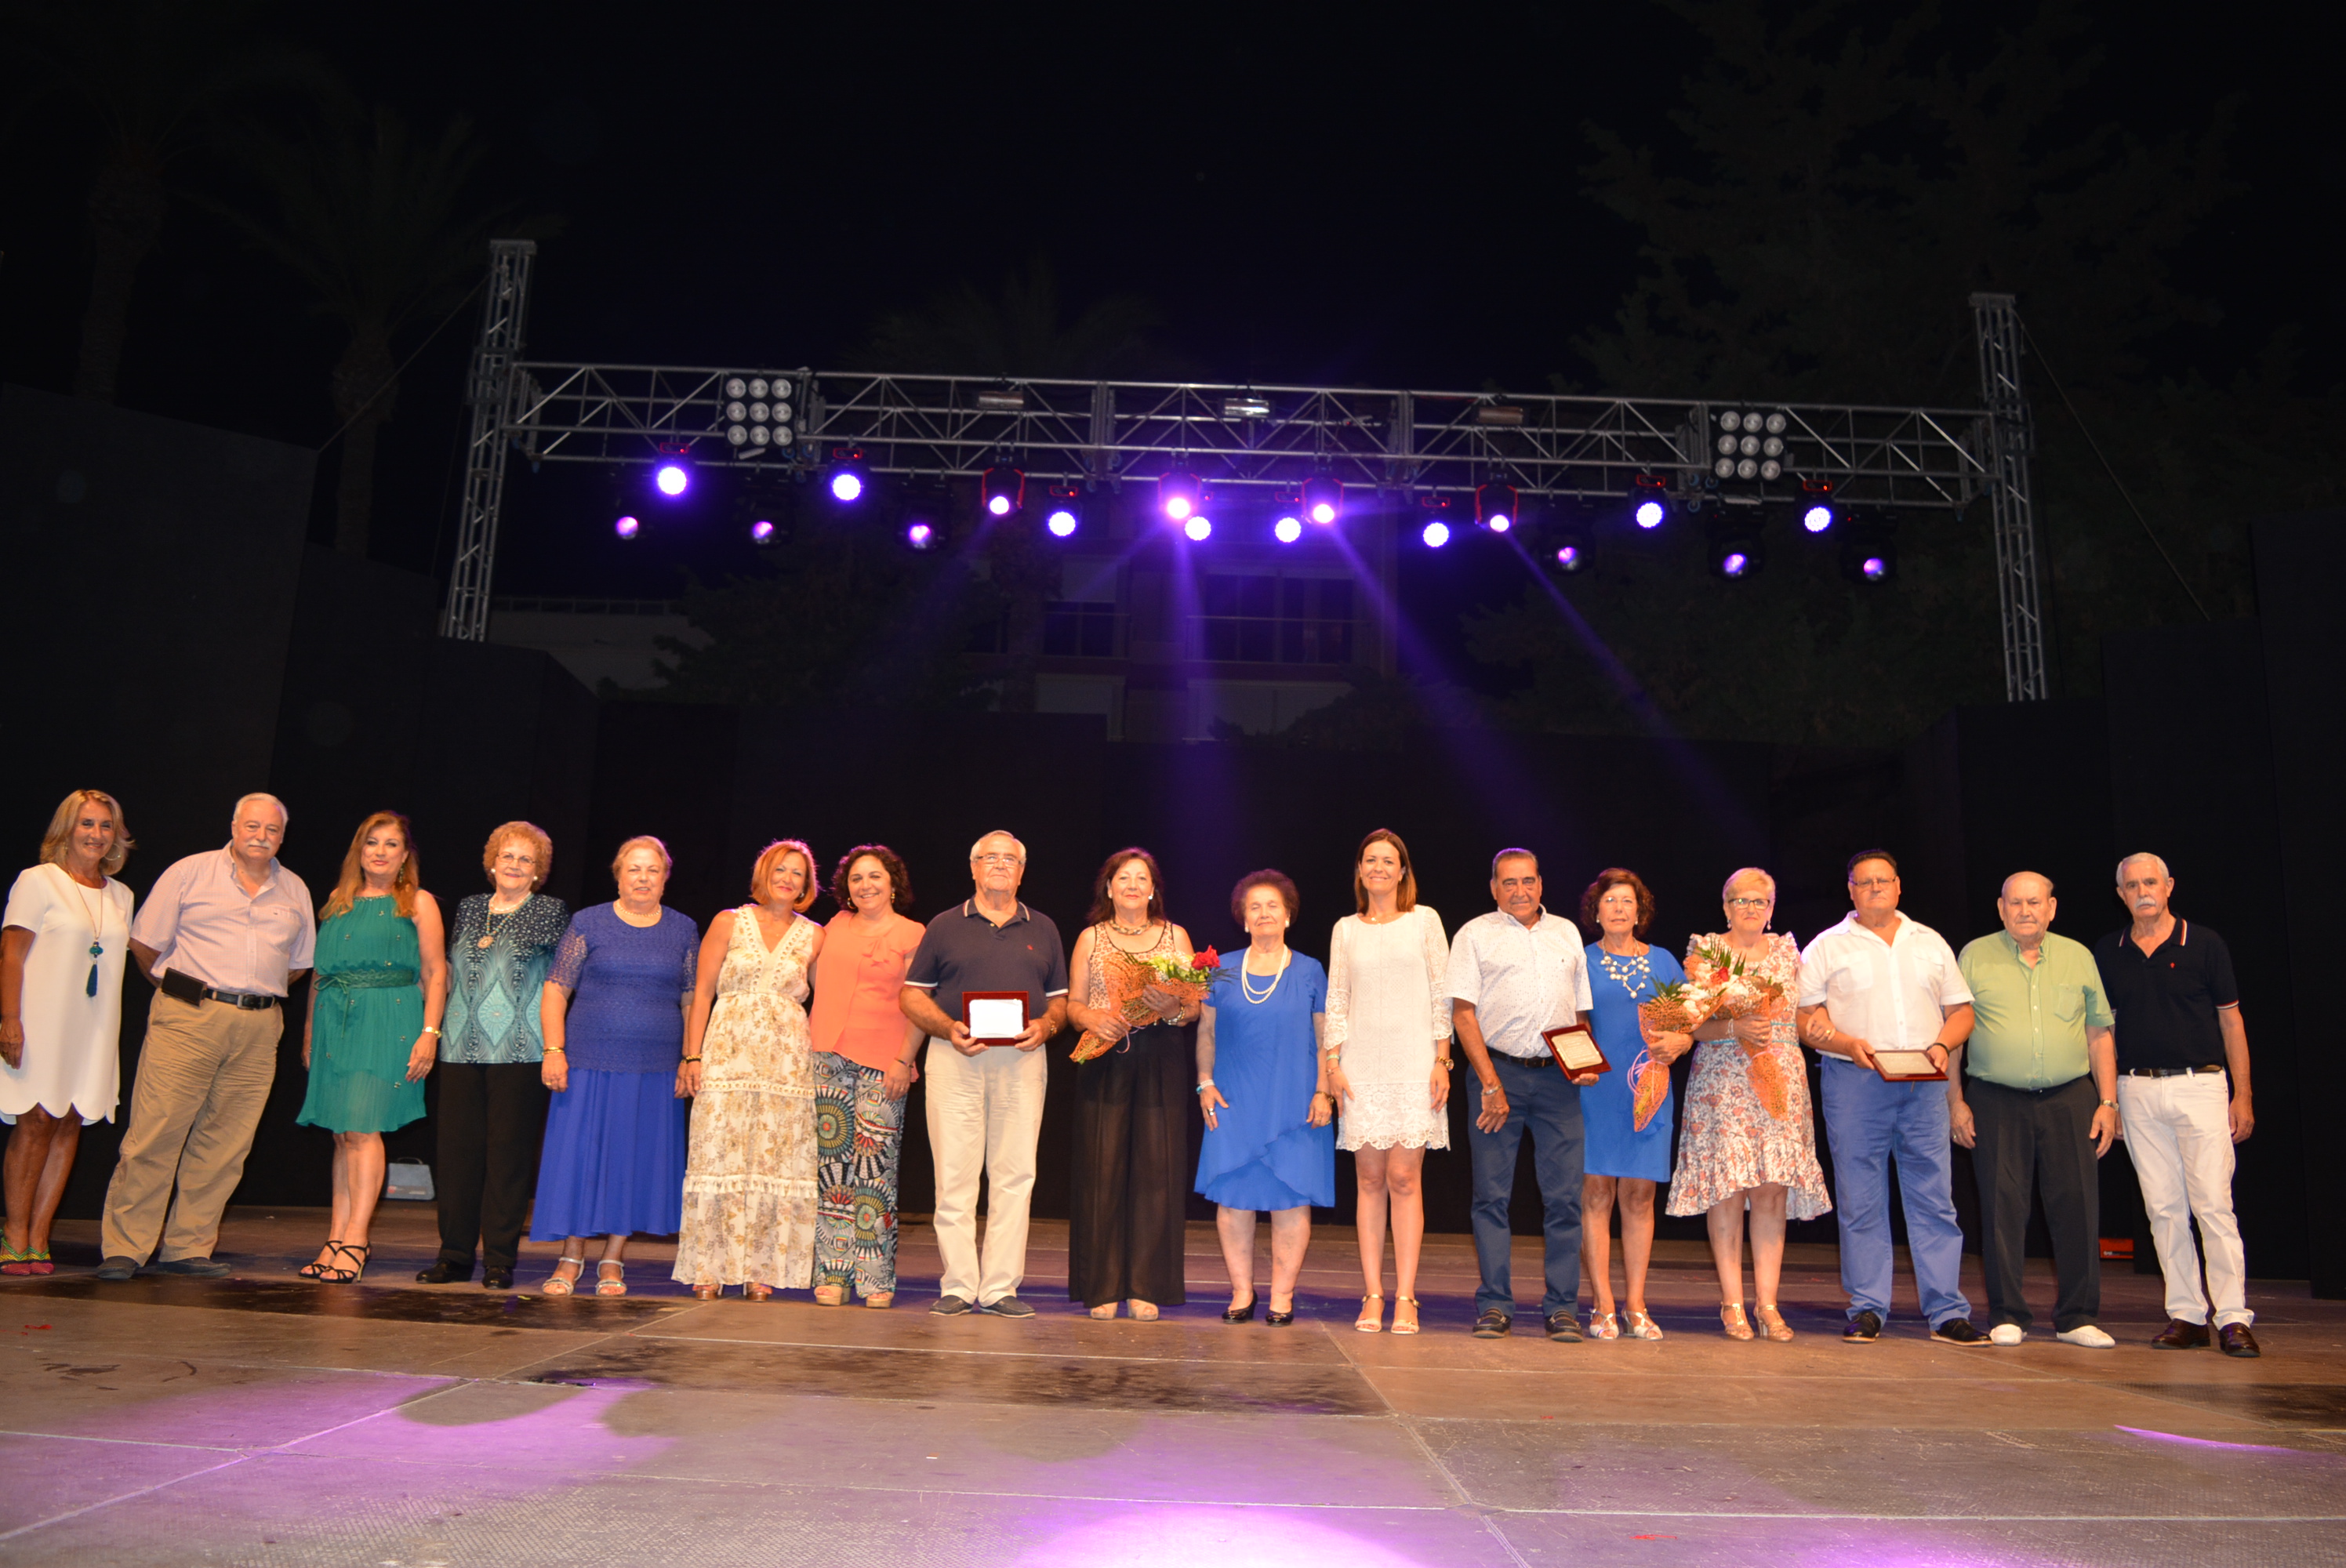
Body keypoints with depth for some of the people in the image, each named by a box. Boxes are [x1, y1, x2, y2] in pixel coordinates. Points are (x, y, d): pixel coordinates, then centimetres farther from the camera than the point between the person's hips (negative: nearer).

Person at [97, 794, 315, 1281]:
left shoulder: (295, 891, 15)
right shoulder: (190, 873, 4)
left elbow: (300, 962, 22)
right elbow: (145, 943, 6)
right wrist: (181, 989, 11)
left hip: (260, 1027, 4)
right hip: (188, 1020, -3)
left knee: (224, 1145, 4)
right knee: (154, 1133, -6)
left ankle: (187, 1247, 12)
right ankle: (124, 1248, 2)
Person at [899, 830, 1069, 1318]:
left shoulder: (1042, 929, 16)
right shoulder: (945, 926, 10)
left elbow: (1060, 999, 17)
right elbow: (911, 994, 8)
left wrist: (1044, 1026, -5)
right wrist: (949, 1029, -9)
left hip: (1021, 1060, 2)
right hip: (955, 1058, -1)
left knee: (1015, 1175, 0)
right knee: (955, 1175, -3)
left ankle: (1001, 1287, 6)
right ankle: (958, 1286, 5)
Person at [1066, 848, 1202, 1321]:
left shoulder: (1175, 937, 12)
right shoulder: (1091, 938, 12)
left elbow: (1195, 1006, 6)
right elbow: (1072, 1004, 8)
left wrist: (1172, 1008, -15)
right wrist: (1095, 1019, -13)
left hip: (1161, 1065, 0)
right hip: (1104, 1063, 0)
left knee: (1156, 1169, -3)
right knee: (1102, 1170, -3)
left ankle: (1146, 1288, 5)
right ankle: (1102, 1287, 6)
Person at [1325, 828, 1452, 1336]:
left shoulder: (1424, 920, 7)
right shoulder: (1346, 929, 12)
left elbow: (1442, 994, 5)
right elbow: (1337, 1001, 12)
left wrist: (1442, 1060, -2)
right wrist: (1333, 1063, 2)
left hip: (1414, 1063, -2)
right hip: (1363, 1064, 2)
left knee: (1404, 1177, -7)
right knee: (1370, 1179, 2)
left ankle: (1405, 1299, -3)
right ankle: (1373, 1297, 6)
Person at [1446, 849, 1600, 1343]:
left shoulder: (1566, 933, 17)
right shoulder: (1475, 935, 6)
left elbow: (1581, 1010, 21)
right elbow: (1463, 1013, -2)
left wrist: (1587, 1062, 3)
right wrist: (1490, 1083, -10)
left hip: (1558, 1078, 3)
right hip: (1496, 1071, -2)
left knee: (1565, 1194, -1)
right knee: (1492, 1194, -1)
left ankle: (1562, 1308, 6)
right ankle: (1495, 1306, 6)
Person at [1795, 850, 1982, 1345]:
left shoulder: (1931, 943, 16)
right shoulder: (1827, 947, 7)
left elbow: (1961, 1010, 15)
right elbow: (1806, 1018, 1)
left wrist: (1942, 1045, -5)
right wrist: (1849, 1045, -16)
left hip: (1924, 1086, 2)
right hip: (1854, 1082, -2)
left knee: (1934, 1198, 0)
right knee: (1861, 1201, 1)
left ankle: (1947, 1313, 6)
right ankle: (1868, 1309, 8)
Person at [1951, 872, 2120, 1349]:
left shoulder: (2078, 957, 10)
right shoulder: (1975, 957, 3)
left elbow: (2099, 1035, 11)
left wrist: (2108, 1102, 4)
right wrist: (1955, 1101, -1)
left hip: (2069, 1098, 2)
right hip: (1996, 1099, -2)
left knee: (2077, 1204, 0)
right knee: (2002, 1206, 0)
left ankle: (2077, 1318, 12)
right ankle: (2006, 1317, 9)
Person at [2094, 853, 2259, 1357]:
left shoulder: (2204, 945, 2)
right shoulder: (2107, 954, 9)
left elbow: (2231, 1020, 4)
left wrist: (2242, 1095, 0)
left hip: (2200, 1085, -3)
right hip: (2138, 1092, 3)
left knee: (2213, 1205, -7)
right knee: (2163, 1208, 5)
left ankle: (2234, 1318, -2)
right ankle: (2185, 1314, 11)